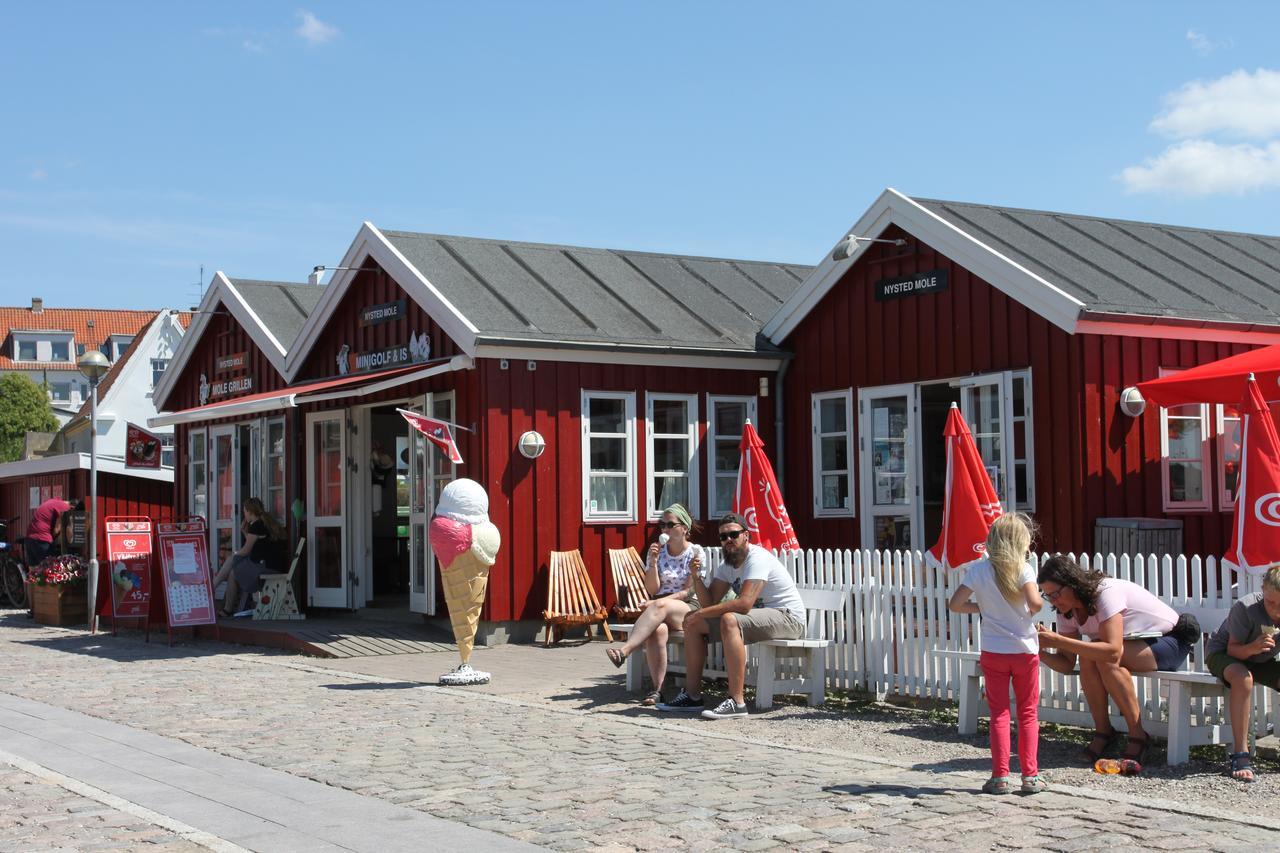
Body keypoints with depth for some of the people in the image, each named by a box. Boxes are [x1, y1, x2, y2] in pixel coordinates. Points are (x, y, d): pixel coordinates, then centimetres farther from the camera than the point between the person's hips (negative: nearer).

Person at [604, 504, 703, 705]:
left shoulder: (695, 552, 2)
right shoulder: (657, 551, 12)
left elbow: (689, 591, -6)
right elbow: (652, 590, 5)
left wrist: (657, 602, -16)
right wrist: (653, 562, -9)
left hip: (687, 610, -3)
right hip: (661, 612, 3)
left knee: (660, 605, -38)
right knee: (657, 629, -36)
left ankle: (624, 651, -50)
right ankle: (657, 689, -37)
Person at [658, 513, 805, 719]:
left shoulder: (757, 558, -19)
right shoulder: (726, 566, 9)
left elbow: (744, 604, -31)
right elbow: (709, 603, 2)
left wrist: (701, 613, -26)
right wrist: (696, 576, -14)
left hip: (788, 618, -9)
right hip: (759, 615, 10)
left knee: (729, 620, -36)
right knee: (694, 624, 4)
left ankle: (736, 702, -35)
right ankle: (692, 695, 7)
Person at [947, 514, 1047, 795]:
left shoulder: (978, 569, -2)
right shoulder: (1023, 569, -9)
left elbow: (955, 604, -5)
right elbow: (1035, 603, -23)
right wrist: (1033, 609, 0)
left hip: (993, 653, 2)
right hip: (1025, 650, -1)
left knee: (999, 714, 7)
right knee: (1028, 714, 9)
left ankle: (1000, 777, 4)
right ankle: (1030, 776, 9)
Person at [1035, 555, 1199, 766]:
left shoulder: (1106, 592, -29)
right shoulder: (1067, 611, -5)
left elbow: (1112, 651, -41)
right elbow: (1067, 665, -9)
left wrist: (1058, 640, -41)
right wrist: (1041, 652, -28)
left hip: (1171, 643, -7)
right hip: (1133, 645, 7)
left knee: (1105, 658, -31)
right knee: (1089, 656, -22)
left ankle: (1137, 736, -20)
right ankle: (1102, 732, -11)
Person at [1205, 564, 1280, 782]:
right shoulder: (1245, 607, -30)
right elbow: (1233, 649, -24)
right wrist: (1252, 648, -44)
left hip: (1262, 660, 5)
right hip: (1223, 653, -5)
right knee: (1242, 678, -37)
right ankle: (1240, 755, -34)